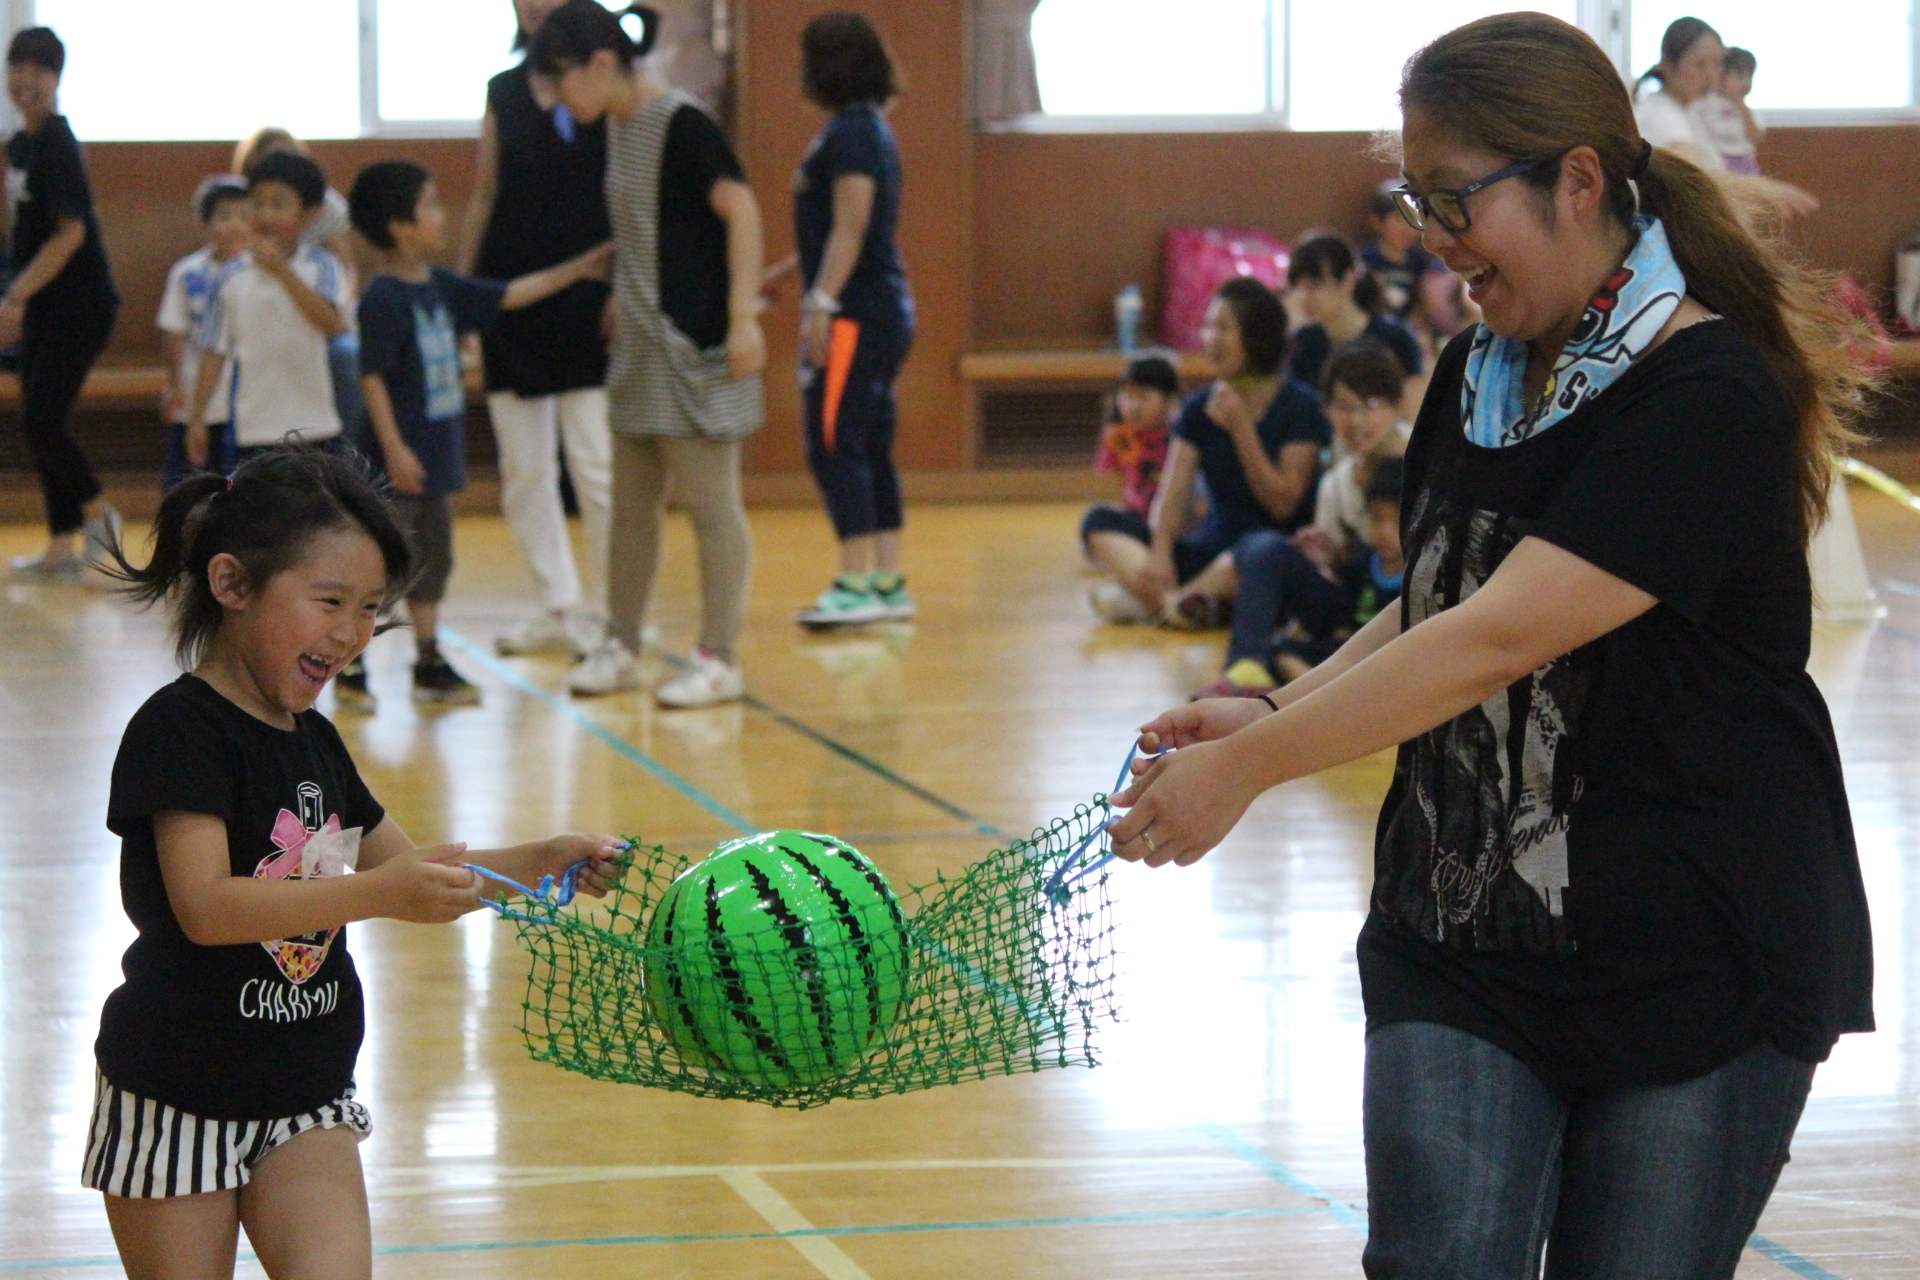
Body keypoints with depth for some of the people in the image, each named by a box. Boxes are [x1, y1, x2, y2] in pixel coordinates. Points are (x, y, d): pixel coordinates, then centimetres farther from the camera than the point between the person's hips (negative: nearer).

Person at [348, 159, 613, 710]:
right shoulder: (383, 298, -16)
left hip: (438, 452, 9)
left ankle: (430, 663, 20)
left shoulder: (440, 286, 10)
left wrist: (578, 270, 19)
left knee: (431, 561, 13)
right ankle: (350, 667, 3)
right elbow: (371, 376, -19)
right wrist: (394, 448, -22)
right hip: (402, 460, -9)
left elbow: (510, 295, 19)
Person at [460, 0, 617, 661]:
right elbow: (484, 196, 13)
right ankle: (558, 609, 15)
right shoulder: (504, 93, 10)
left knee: (594, 463, -5)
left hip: (586, 298, -5)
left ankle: (605, 612, 4)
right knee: (522, 469, 6)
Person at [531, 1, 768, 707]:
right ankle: (621, 646, 23)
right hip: (641, 347, 9)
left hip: (695, 346, -9)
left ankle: (720, 659, 4)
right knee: (631, 506, 14)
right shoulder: (618, 127, 10)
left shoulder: (682, 126, -16)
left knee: (710, 504, -2)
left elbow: (741, 209, -18)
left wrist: (744, 315, -21)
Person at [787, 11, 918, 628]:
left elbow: (850, 228, -19)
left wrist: (822, 302, -22)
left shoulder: (851, 133, -12)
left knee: (834, 445, -10)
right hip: (883, 311, 10)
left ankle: (856, 584, -11)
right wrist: (789, 276, 32)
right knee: (868, 450, 11)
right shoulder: (867, 129, 17)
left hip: (857, 315, -10)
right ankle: (888, 583, 13)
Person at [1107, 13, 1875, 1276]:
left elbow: (1501, 637, -24)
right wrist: (1274, 714, -1)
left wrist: (1249, 768, -23)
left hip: (1704, 969, -6)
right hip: (1459, 943, 6)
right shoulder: (1475, 380, 7)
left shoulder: (1709, 399, -18)